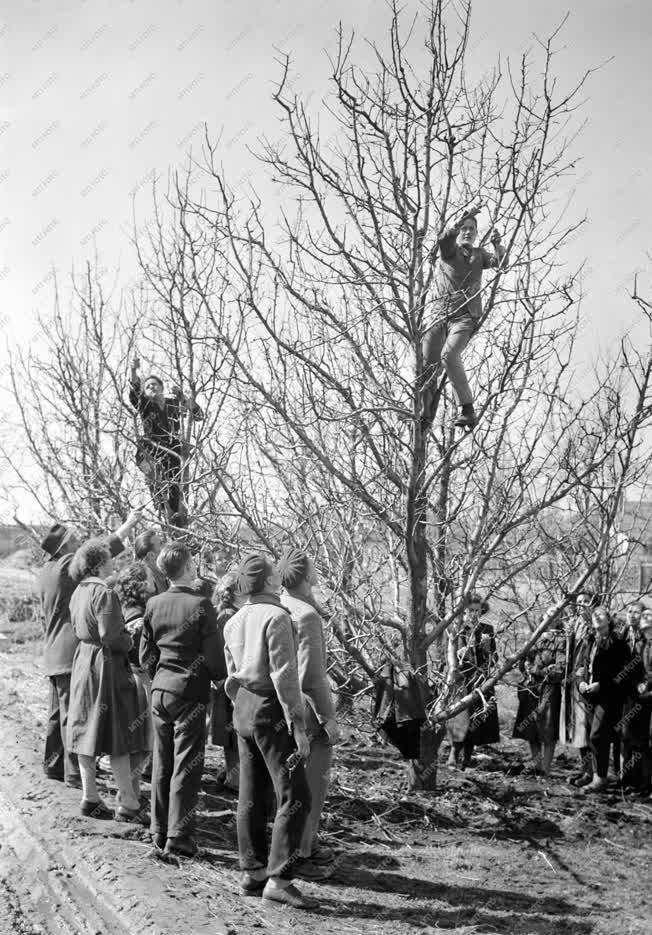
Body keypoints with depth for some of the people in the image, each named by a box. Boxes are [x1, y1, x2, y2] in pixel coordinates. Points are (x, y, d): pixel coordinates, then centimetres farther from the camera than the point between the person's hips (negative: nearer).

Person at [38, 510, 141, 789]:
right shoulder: (68, 565, -13)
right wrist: (128, 525, -2)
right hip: (72, 652, -10)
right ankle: (74, 773, -4)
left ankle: (54, 765, 26)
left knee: (58, 712, 17)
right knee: (73, 714, -7)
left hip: (53, 654, 10)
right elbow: (104, 550, -11)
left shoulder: (44, 574, 15)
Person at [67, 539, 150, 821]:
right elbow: (110, 637, -23)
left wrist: (125, 631, 12)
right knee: (120, 735, -2)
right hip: (106, 666, -9)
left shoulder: (78, 592, 9)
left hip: (82, 663, 9)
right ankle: (127, 805, 2)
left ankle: (90, 799, 21)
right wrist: (131, 640, -4)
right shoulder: (104, 593, -19)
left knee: (88, 732, 13)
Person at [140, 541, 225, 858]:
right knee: (186, 767, 1)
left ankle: (160, 831, 22)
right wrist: (221, 678, 6)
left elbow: (145, 654, 8)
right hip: (190, 692, -6)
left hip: (159, 690, 6)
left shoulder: (153, 604, 3)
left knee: (162, 764, 15)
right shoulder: (200, 605, -15)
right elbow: (214, 655, -12)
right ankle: (178, 837, 3)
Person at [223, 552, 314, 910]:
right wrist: (298, 726, -17)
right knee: (294, 797, -6)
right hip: (271, 710, -9)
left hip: (243, 709, 9)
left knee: (251, 797, 13)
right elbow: (284, 676, -19)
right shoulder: (276, 617, -15)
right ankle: (278, 878, -9)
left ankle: (252, 873, 18)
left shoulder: (233, 622, 10)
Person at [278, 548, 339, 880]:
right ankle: (300, 855, 9)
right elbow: (310, 676, -25)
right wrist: (328, 718, -18)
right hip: (309, 709, -9)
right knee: (313, 785, 2)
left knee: (299, 780, 21)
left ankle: (308, 843, 34)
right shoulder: (306, 616, -23)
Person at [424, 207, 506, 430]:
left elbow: (500, 263, 1)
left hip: (466, 316, -2)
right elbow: (444, 239, -10)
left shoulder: (479, 255, 18)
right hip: (439, 316, 2)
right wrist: (460, 222, -27)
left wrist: (497, 245, -18)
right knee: (426, 366, -7)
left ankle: (468, 409, -27)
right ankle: (425, 417, 6)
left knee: (449, 355, -28)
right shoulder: (449, 251, 13)